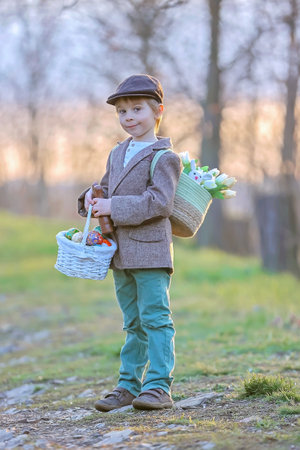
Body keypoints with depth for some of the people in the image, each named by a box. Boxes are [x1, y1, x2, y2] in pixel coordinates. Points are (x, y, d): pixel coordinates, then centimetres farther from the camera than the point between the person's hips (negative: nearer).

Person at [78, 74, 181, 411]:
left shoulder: (164, 157, -9)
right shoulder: (117, 154, 15)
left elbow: (160, 203, -19)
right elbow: (106, 187, 26)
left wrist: (115, 207, -21)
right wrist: (92, 198, 3)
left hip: (150, 250, -8)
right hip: (121, 253, 8)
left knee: (155, 317, -7)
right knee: (133, 323, 14)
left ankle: (159, 386, -6)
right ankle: (129, 385, 20)